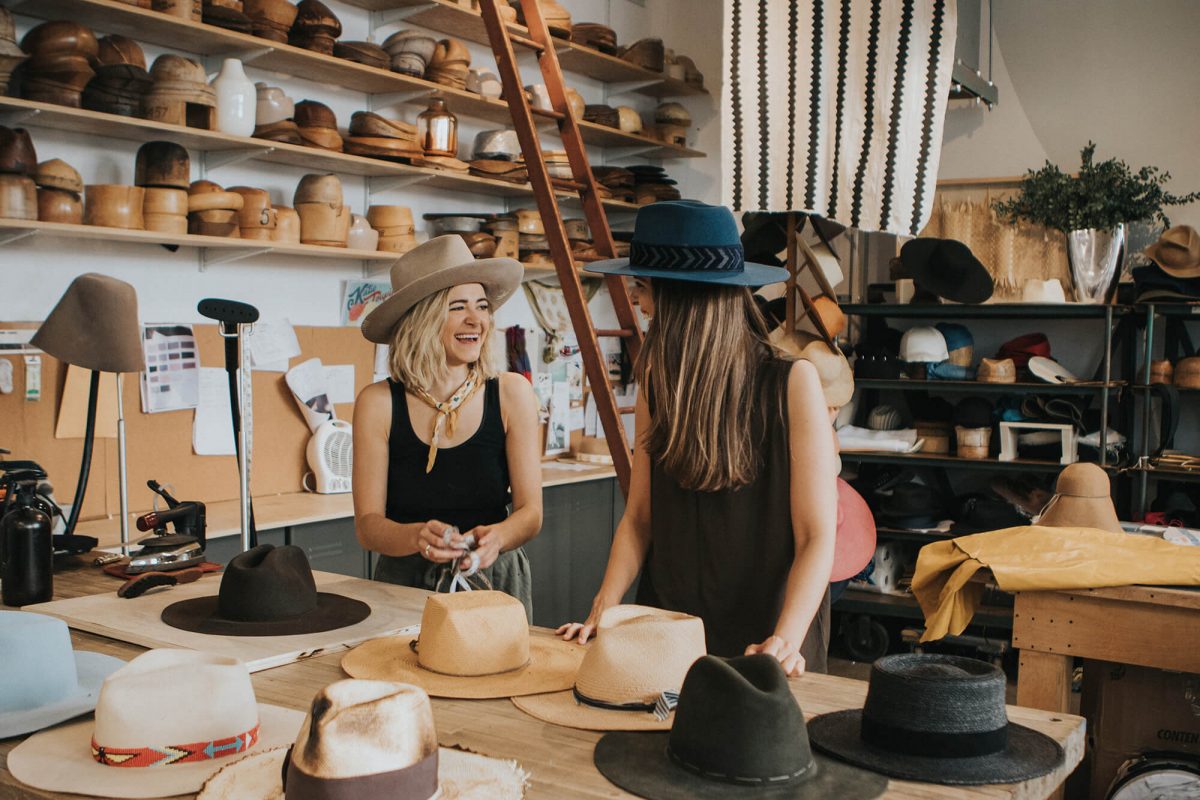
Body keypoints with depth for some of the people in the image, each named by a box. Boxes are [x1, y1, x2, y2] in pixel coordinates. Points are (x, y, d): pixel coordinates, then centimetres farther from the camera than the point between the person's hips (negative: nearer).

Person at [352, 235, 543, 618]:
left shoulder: (511, 393, -5)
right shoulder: (379, 403, -6)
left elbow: (530, 512, -4)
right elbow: (367, 525, -6)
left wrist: (495, 537, -25)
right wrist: (417, 536, -26)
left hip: (495, 581, 0)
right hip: (405, 583, 0)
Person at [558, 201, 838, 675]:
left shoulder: (792, 383, -15)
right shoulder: (657, 381, 0)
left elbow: (817, 537, -15)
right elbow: (639, 517, 1)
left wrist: (785, 641, -27)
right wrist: (602, 611, -10)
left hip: (762, 639, -4)